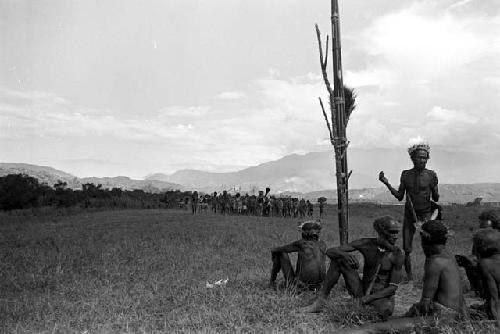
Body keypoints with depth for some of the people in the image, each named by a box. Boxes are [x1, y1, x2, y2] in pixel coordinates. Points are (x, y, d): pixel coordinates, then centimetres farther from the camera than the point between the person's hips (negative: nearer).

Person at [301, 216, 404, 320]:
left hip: (382, 296, -3)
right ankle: (320, 302, -13)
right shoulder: (366, 244, -10)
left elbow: (393, 287, -13)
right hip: (361, 291, 3)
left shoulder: (397, 254, -14)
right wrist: (345, 254, -35)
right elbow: (330, 251, -13)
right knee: (338, 259, -18)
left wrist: (369, 298, -24)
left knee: (386, 311, -41)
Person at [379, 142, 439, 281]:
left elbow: (436, 198, 0)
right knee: (407, 250, 2)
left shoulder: (431, 175, -3)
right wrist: (387, 183, -4)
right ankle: (409, 277, 15)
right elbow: (400, 196, 5)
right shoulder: (406, 174, 3)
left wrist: (436, 190, -22)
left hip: (426, 214, -2)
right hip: (409, 215, 2)